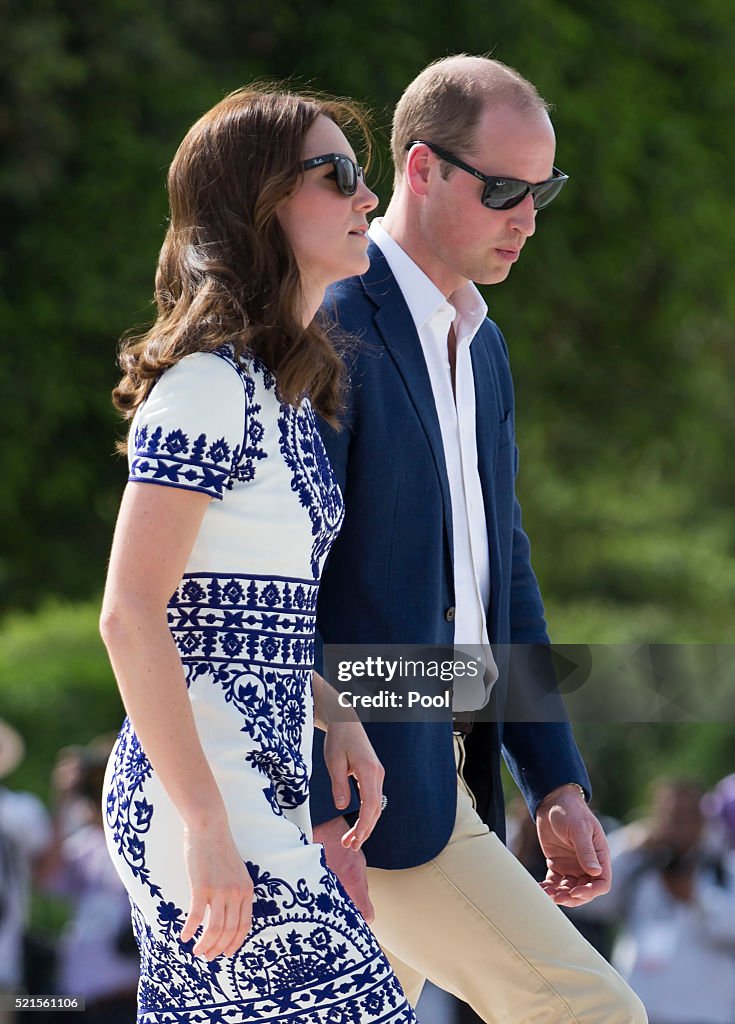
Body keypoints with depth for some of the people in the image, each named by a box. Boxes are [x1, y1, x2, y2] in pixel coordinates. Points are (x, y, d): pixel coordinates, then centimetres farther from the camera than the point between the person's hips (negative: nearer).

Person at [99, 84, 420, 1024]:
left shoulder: (281, 385, 16)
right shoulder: (208, 383, -13)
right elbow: (131, 613, -19)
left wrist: (334, 715, 8)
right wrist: (205, 827, -21)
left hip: (261, 794, 9)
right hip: (201, 804, -9)